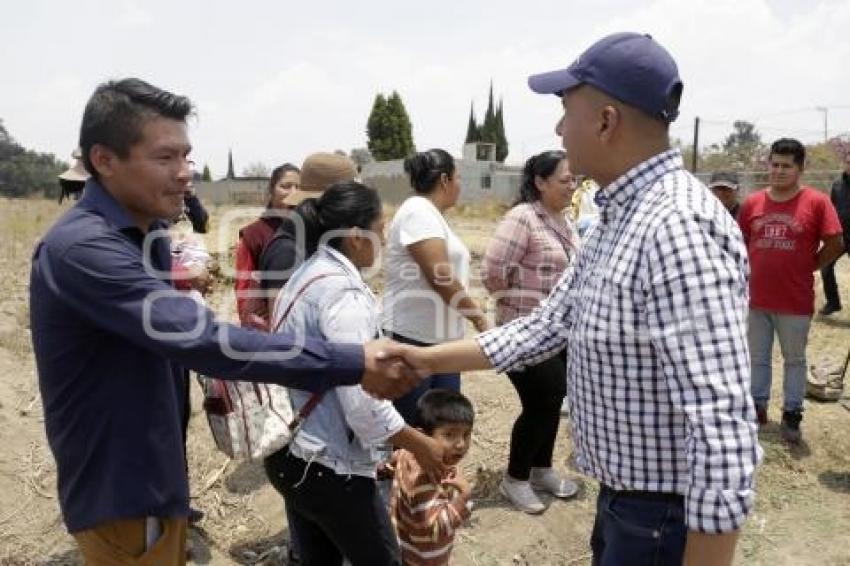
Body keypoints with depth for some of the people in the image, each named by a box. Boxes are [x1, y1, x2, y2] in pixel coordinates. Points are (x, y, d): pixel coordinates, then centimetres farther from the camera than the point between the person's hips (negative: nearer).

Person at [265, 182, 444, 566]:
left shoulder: (306, 274, 6)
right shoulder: (343, 292, -22)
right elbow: (362, 402, -25)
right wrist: (421, 446, -11)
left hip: (287, 453, 9)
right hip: (326, 465, -9)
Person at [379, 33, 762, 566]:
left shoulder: (677, 227, -28)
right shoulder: (617, 218, 5)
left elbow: (723, 426, -31)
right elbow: (548, 326, 8)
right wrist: (430, 358, 5)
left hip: (666, 518, -9)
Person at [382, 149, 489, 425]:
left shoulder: (432, 215, 17)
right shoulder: (418, 211, -15)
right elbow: (439, 276, -22)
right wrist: (476, 313, -8)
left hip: (442, 337, 10)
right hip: (413, 338, -10)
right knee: (411, 427, 1)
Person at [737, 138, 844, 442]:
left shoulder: (817, 202, -7)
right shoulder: (752, 203, 2)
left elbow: (835, 244, -4)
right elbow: (740, 244, 13)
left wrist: (807, 267, 0)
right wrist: (759, 268, 7)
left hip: (796, 301, -3)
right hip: (756, 298, 3)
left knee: (794, 360, 11)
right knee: (757, 358, 15)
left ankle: (792, 415, 23)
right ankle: (757, 406, 30)